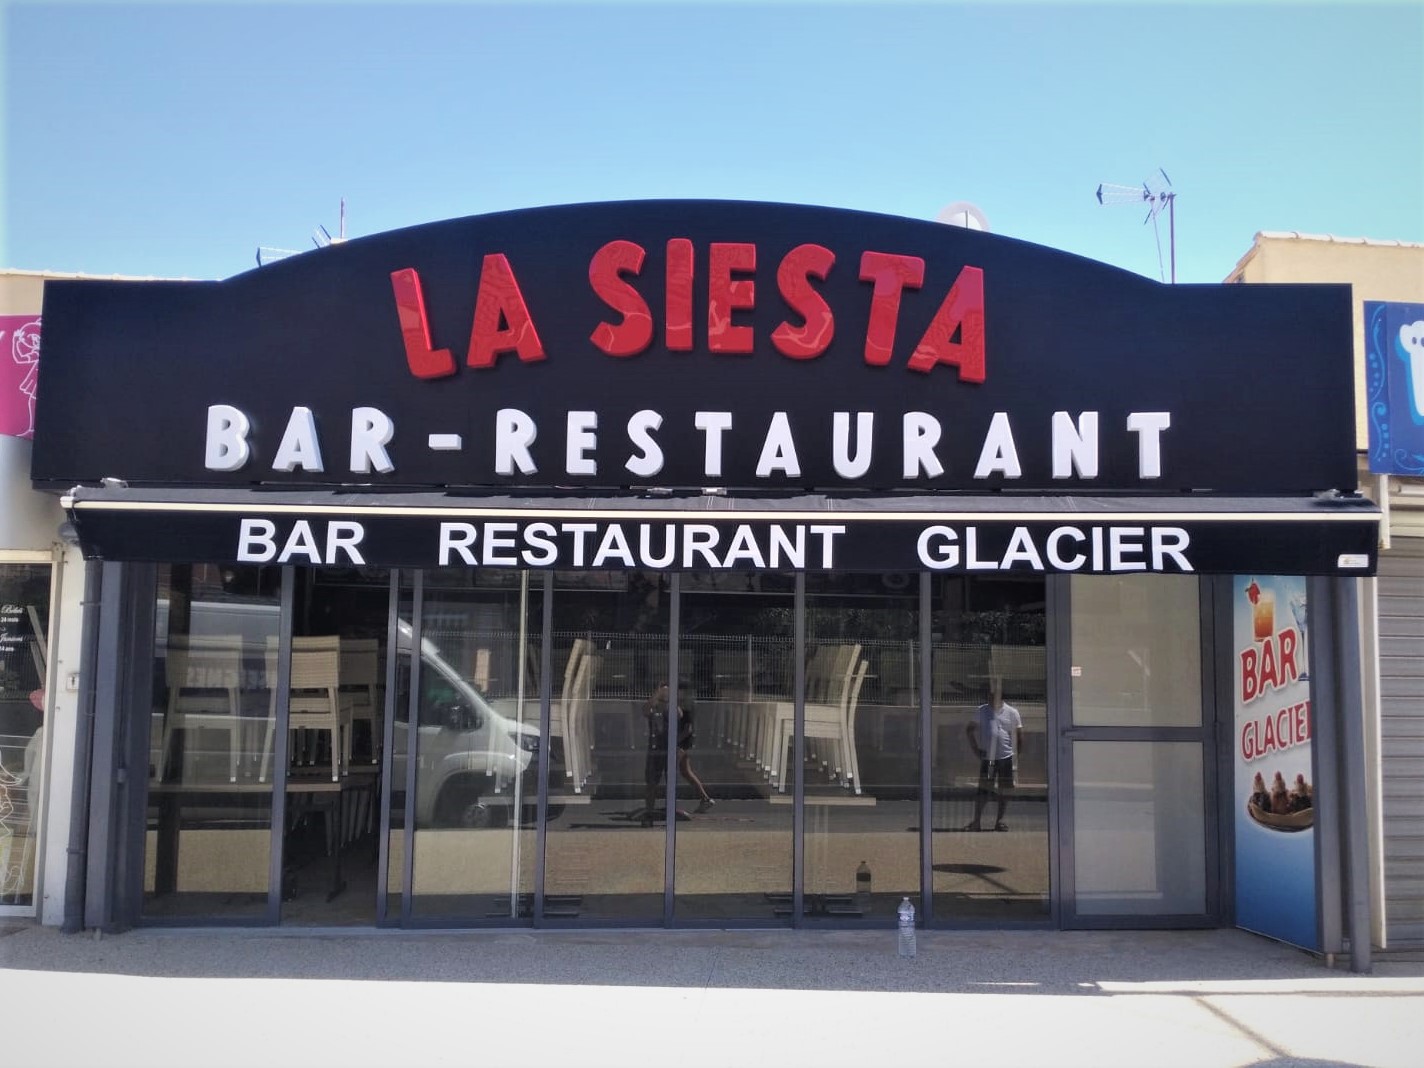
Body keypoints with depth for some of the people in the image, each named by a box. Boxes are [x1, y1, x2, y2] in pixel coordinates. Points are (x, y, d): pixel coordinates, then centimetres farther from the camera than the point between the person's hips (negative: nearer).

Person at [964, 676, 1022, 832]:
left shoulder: (1012, 712, 3)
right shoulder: (982, 711, 5)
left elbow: (1019, 734, 6)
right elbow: (969, 729, 12)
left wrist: (1017, 754, 1)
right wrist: (975, 749, 3)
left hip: (1007, 757, 0)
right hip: (987, 758, 0)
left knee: (1004, 791, 4)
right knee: (983, 789, -6)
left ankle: (1000, 820, 14)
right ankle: (977, 821, -5)